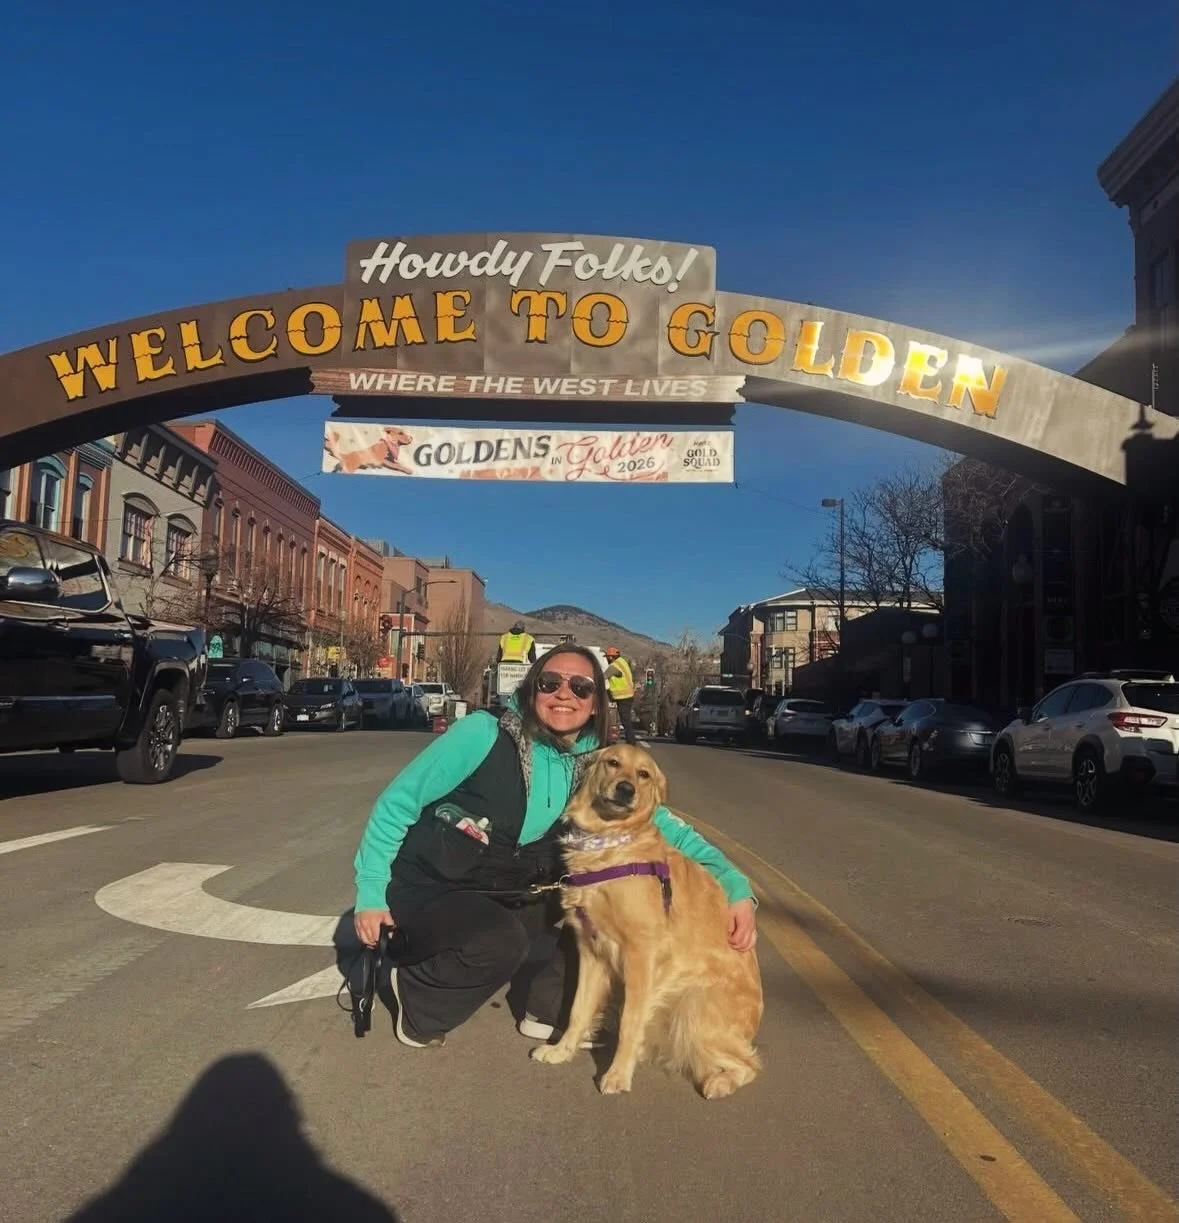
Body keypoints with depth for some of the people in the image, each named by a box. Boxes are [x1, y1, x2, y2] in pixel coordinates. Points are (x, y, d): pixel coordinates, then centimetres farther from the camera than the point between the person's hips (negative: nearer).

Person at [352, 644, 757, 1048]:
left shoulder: (593, 769, -6)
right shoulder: (484, 734, -21)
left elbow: (662, 824, -4)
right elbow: (397, 802, -14)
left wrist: (734, 886, -16)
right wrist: (370, 892, -13)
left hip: (501, 897, 5)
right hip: (427, 889, -5)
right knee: (501, 941, -32)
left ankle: (546, 1010, 16)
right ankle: (415, 989, -2)